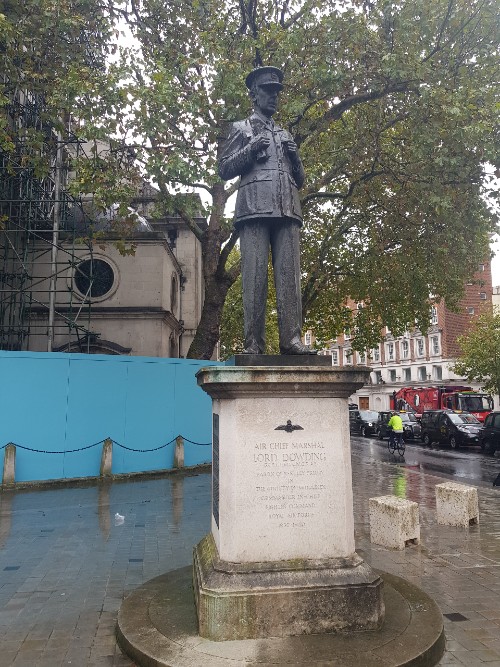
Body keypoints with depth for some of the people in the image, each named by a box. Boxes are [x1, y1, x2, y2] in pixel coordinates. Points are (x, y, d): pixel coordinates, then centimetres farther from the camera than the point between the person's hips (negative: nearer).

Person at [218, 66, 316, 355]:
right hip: (255, 208, -4)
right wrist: (251, 149, -3)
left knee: (290, 275, -8)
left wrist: (295, 155, 9)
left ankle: (291, 340, -11)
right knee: (255, 276, -11)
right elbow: (224, 169, 10)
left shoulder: (285, 135, 31)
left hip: (288, 210, 4)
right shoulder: (241, 129, 20)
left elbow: (300, 180, 28)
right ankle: (254, 345, -12)